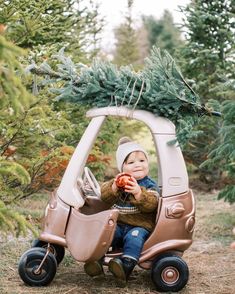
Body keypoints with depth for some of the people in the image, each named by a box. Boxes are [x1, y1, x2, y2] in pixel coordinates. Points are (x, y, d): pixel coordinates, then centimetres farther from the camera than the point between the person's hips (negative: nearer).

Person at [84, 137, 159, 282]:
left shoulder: (150, 185, 3)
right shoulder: (119, 181, 11)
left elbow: (151, 204, -15)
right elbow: (104, 196, -3)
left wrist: (138, 192, -31)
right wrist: (114, 187, -23)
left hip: (140, 226, -4)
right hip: (118, 224, 4)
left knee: (133, 237, -33)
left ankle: (126, 266, -46)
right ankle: (97, 261, -27)